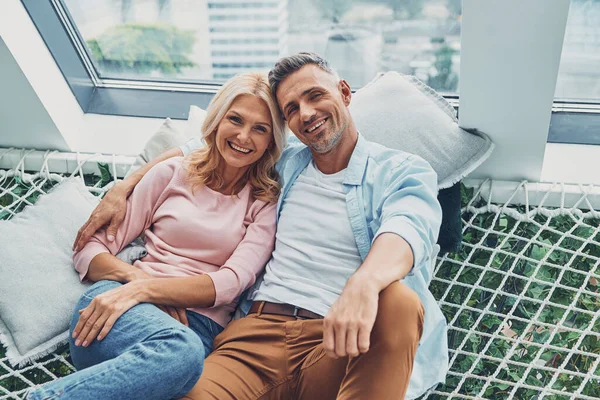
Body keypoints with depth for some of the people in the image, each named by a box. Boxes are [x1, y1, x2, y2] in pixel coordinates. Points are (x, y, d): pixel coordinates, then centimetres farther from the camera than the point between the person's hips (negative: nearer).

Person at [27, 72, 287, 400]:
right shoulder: (174, 172, 12)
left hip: (199, 327, 1)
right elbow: (90, 251, 10)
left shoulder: (267, 201, 10)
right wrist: (134, 277, -11)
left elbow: (232, 282, -5)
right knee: (181, 350, -36)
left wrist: (144, 290, -16)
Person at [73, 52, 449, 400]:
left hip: (337, 345, 0)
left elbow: (408, 229, -17)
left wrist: (363, 284, -39)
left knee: (400, 300, -34)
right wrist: (123, 190, 18)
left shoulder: (405, 171, 7)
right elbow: (196, 151, 31)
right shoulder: (283, 162, 19)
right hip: (257, 330, 1)